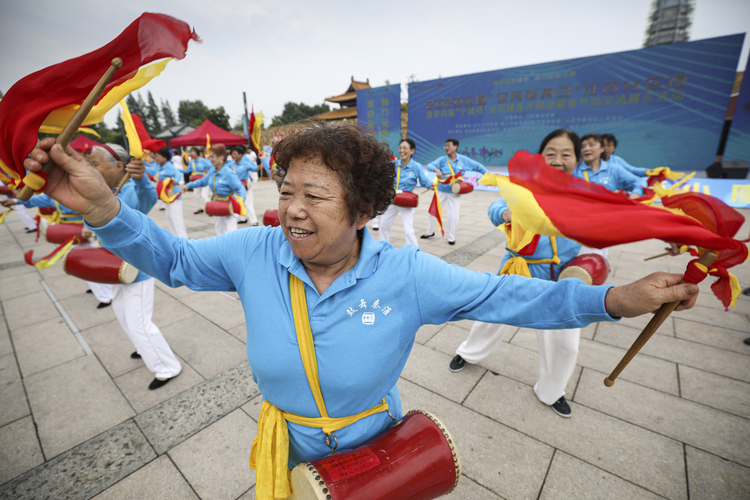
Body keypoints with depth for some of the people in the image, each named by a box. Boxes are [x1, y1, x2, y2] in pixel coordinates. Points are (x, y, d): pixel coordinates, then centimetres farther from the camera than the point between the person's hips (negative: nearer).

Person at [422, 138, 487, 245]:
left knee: (453, 216, 0)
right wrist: (436, 169, -41)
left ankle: (451, 238, 21)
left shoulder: (463, 159, -5)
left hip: (455, 193, -1)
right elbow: (429, 165, -20)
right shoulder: (442, 160, -7)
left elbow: (477, 166, 3)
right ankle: (430, 232, 32)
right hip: (441, 191, 1)